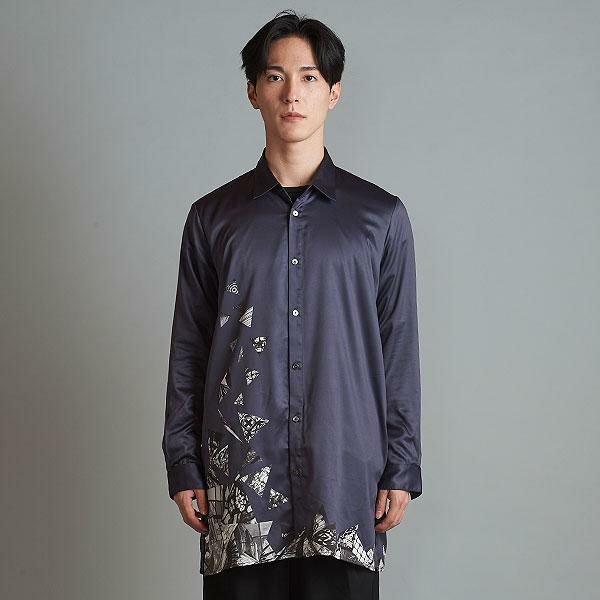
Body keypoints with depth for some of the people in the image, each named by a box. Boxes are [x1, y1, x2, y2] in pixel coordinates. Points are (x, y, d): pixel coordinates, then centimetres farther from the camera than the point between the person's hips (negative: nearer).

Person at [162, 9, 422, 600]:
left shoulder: (381, 216, 6)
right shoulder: (212, 217, 8)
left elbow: (400, 350, 6)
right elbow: (188, 351, 9)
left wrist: (401, 469, 2)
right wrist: (182, 466, 4)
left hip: (346, 470, 0)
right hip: (239, 475, 1)